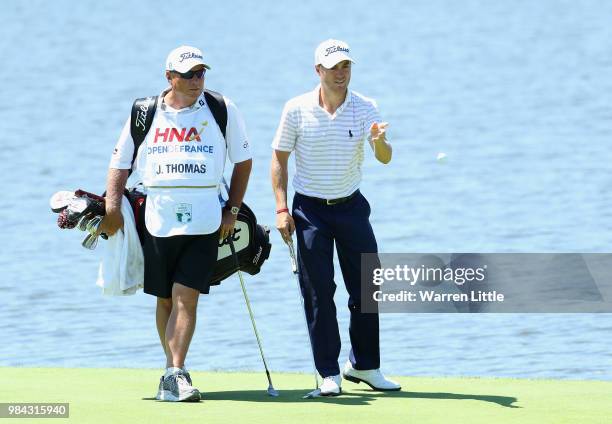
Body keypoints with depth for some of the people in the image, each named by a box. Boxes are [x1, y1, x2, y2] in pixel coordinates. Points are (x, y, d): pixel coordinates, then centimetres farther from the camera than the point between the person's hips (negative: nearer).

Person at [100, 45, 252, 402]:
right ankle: (174, 370, 19)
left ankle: (175, 373, -15)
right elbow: (121, 162, 14)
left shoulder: (223, 110, 4)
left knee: (186, 298, -12)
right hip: (157, 220, 2)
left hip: (204, 222, -2)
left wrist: (233, 210, 6)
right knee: (165, 300, 7)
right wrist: (112, 207, 1)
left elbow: (243, 161, 12)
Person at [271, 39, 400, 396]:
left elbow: (385, 158, -13)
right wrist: (282, 209, -7)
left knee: (367, 288, 1)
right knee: (319, 292, -3)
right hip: (310, 209, -2)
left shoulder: (365, 108, -4)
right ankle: (330, 373, 4)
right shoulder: (297, 109, -6)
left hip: (351, 206, 2)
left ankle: (364, 366, 15)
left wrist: (379, 141, -37)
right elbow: (280, 158, 0)